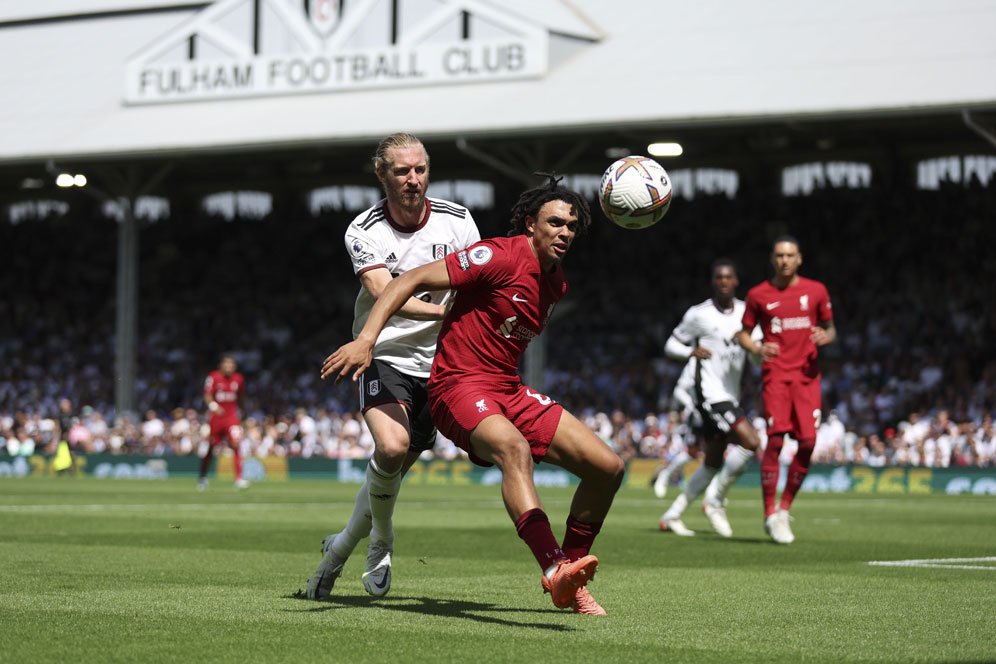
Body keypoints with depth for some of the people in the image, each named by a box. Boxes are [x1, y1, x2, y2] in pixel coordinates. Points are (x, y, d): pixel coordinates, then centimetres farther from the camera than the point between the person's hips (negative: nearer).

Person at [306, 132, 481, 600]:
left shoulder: (457, 221, -3)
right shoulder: (364, 232, -10)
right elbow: (385, 294, -25)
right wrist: (440, 309, -41)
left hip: (436, 362, 3)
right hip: (385, 356, -3)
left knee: (394, 472, 4)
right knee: (391, 447, -27)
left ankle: (341, 548, 28)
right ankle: (380, 542, -1)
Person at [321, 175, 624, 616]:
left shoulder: (556, 283, 13)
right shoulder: (500, 256, -13)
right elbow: (411, 281, -16)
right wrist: (365, 340, -25)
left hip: (509, 390, 8)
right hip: (460, 385, -8)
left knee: (607, 467, -1)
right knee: (514, 449, -40)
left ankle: (569, 584, 13)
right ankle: (554, 568, -57)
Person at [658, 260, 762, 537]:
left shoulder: (745, 312, 8)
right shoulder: (699, 314, -6)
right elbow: (671, 345, 3)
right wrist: (691, 351, -16)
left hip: (730, 396, 7)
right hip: (709, 393, -7)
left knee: (713, 463, 12)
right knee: (750, 442, -22)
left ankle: (672, 514, 25)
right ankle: (715, 501, -7)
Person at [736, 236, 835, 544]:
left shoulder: (816, 291, 8)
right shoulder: (758, 295, 5)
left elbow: (830, 327, 18)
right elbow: (743, 332, 13)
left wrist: (826, 336, -6)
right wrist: (757, 348, -8)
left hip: (807, 375, 2)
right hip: (775, 374, -2)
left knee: (808, 443, -7)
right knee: (776, 439, -15)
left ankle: (785, 508, 11)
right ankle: (770, 515, -7)